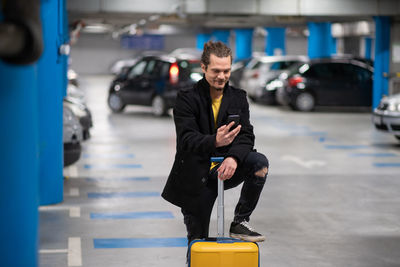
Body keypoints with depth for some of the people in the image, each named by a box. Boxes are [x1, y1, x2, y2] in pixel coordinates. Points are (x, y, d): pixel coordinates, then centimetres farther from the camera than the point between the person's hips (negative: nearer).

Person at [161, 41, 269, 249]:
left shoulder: (238, 98, 1)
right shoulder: (187, 99, -11)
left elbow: (246, 135, -8)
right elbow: (187, 139, -23)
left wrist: (234, 157, -30)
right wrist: (215, 142, -43)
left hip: (224, 169, 3)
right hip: (195, 175, -3)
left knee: (260, 163, -27)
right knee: (198, 243, -5)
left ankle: (240, 223, -15)